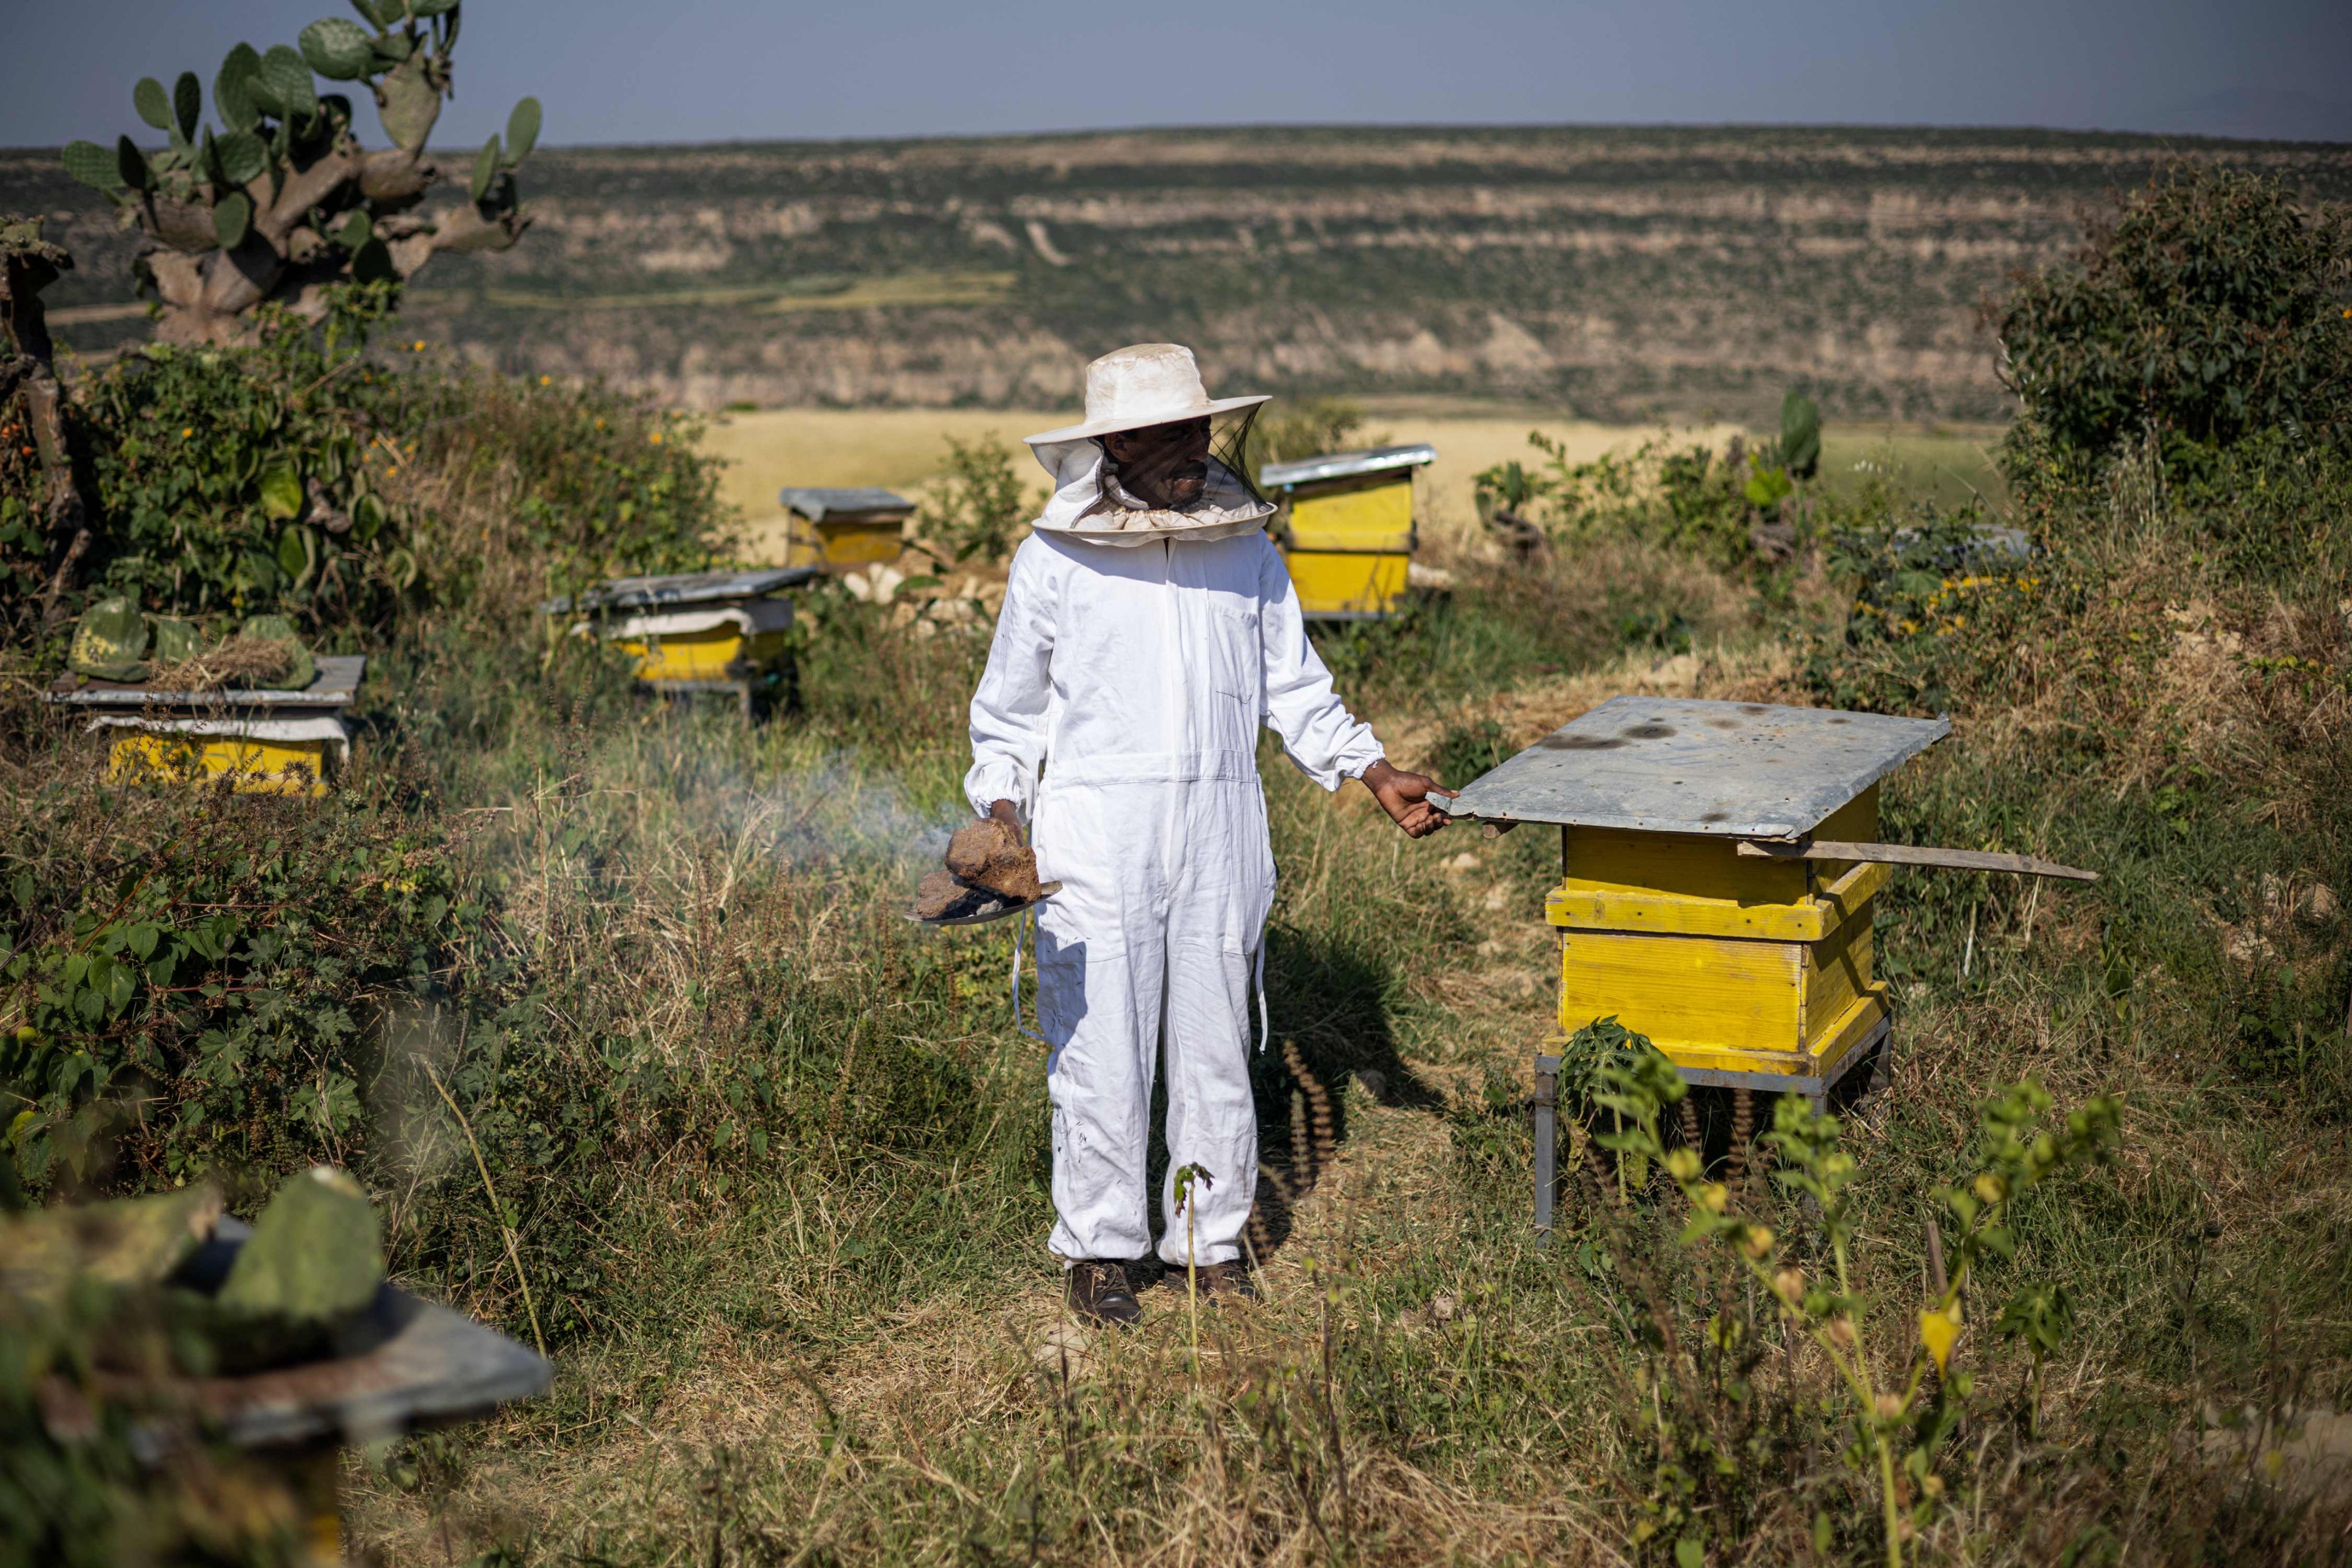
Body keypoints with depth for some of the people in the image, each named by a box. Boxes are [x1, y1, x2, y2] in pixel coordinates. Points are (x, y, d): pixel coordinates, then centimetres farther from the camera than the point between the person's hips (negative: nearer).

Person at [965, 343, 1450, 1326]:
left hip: (1218, 829, 3)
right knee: (1101, 1049, 0)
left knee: (1215, 1043, 8)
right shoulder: (1056, 557, -1)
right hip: (1096, 832, -2)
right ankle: (1099, 1247, 15)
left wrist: (1380, 778, 6)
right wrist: (1002, 818, -5)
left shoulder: (1247, 550, 7)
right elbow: (1009, 709, 7)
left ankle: (1211, 1240, 21)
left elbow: (1295, 687, 15)